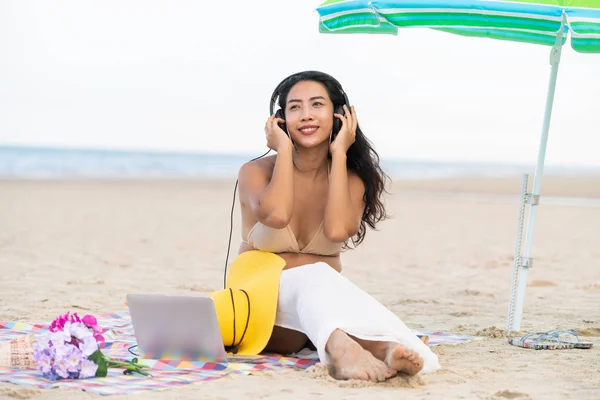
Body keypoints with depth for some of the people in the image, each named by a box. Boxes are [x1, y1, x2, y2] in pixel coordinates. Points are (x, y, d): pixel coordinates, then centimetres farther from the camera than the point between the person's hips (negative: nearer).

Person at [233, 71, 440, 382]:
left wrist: (338, 154, -11)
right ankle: (341, 347, -65)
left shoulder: (351, 180, 4)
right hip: (262, 309, -2)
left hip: (326, 299, 2)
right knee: (315, 278, -33)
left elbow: (337, 230, -20)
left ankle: (384, 347, -63)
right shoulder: (256, 172, -2)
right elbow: (276, 215, -26)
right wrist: (284, 149, -12)